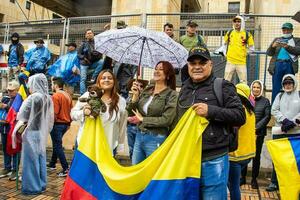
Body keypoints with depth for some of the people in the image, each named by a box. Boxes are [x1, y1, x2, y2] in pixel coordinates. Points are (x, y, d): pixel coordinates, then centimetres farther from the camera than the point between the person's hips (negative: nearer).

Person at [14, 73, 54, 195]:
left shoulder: (33, 97, -15)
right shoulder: (48, 98, 5)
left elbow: (23, 116, -11)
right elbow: (50, 118, 10)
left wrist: (15, 130, 1)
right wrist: (45, 131, 17)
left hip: (32, 132, -7)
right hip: (42, 132, 7)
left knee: (31, 158, 2)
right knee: (40, 158, 14)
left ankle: (32, 187, 10)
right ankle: (41, 184, 22)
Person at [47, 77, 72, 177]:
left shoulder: (56, 96, -16)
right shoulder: (68, 95, 7)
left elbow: (54, 113, -21)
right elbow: (71, 110, 11)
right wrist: (69, 122, 18)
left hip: (57, 124, -8)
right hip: (65, 124, 8)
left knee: (57, 146, -2)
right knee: (56, 144, 21)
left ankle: (66, 169, -4)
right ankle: (52, 163, 34)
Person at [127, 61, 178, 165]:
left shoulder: (172, 94, -9)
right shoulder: (146, 91, 6)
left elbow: (166, 120, -17)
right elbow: (131, 112, 7)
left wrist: (142, 119, -9)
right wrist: (135, 95, -10)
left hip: (156, 139, -5)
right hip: (139, 136, 5)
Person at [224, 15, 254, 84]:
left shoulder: (247, 34, 0)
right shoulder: (229, 33, 6)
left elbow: (252, 48, 7)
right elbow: (225, 43, 19)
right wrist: (225, 53, 11)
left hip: (241, 62, -1)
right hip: (230, 61, 2)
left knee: (243, 81, 3)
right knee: (226, 80, 4)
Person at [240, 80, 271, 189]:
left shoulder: (265, 101, 6)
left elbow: (267, 116, 0)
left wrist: (257, 127, -11)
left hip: (259, 132, 0)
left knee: (256, 156, 6)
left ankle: (254, 179, 16)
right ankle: (243, 177, 14)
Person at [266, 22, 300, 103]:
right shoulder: (277, 40, 21)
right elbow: (269, 53, 12)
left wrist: (287, 47, -18)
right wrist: (272, 46, -9)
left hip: (289, 65, -1)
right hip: (277, 65, 1)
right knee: (276, 89, 0)